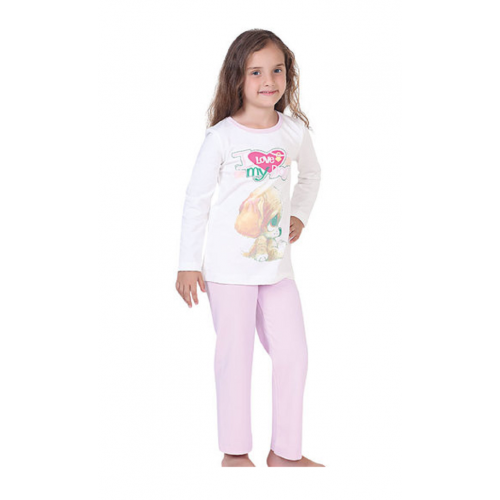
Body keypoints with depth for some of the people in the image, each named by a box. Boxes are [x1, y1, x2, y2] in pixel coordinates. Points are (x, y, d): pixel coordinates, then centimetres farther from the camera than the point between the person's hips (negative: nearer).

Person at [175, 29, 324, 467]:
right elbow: (197, 200, -3)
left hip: (278, 263, 4)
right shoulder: (222, 136, -9)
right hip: (230, 266, -4)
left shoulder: (295, 131, 3)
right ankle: (235, 451, 20)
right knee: (235, 357, 3)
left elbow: (311, 174, 25)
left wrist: (299, 215, 12)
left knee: (294, 354, 6)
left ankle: (285, 451, 22)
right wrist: (188, 263, -4)